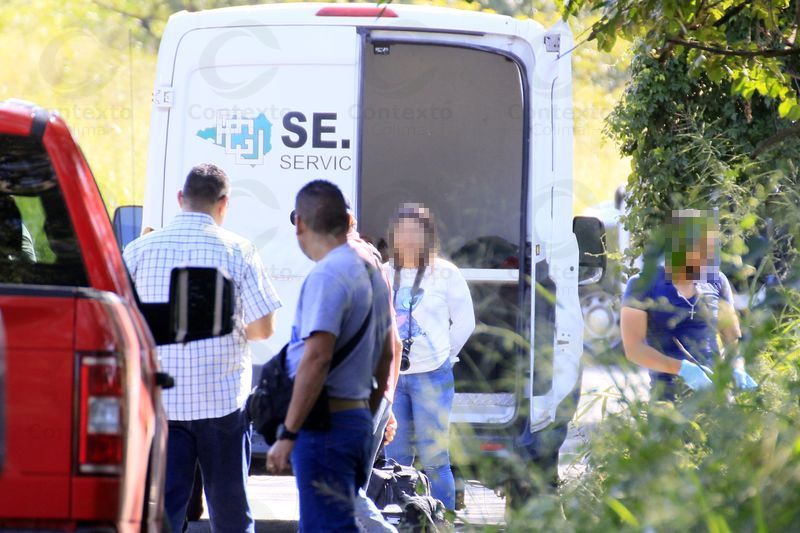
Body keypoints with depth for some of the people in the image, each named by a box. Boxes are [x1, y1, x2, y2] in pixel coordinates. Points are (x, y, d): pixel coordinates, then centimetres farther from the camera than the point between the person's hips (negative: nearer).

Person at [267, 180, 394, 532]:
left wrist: (288, 434, -21)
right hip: (358, 418, 10)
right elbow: (385, 356, 23)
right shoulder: (370, 273, 15)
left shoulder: (326, 276, -16)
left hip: (325, 424, -10)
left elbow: (316, 358, -23)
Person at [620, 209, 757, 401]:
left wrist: (737, 368, -6)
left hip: (716, 390, 4)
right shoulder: (643, 285, -2)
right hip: (668, 396, -3)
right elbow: (633, 348, -8)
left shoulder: (716, 282, 9)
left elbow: (733, 337, 15)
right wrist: (682, 368, -20)